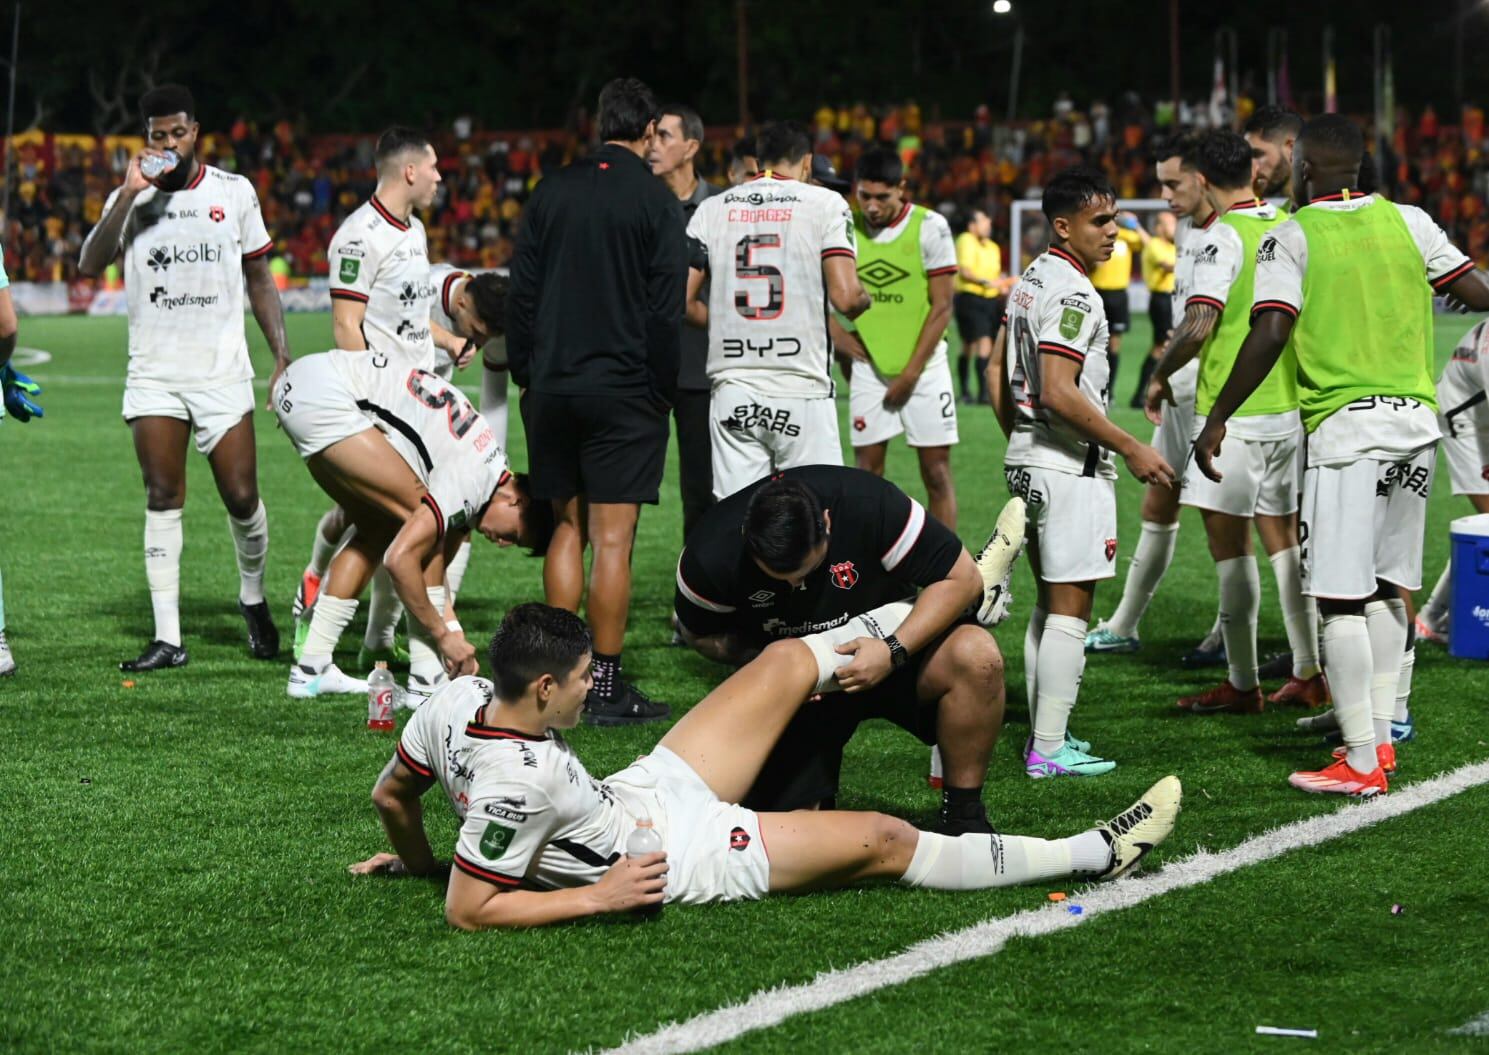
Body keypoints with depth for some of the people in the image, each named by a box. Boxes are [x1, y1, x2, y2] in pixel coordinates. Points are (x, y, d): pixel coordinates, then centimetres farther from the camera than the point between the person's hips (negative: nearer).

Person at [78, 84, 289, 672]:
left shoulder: (235, 193, 6)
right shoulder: (131, 198, 4)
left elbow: (259, 278, 13)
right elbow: (89, 265, -11)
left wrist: (281, 354, 5)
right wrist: (130, 194, -18)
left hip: (223, 374, 0)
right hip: (154, 376, 0)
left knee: (242, 497, -3)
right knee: (163, 500, -3)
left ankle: (253, 599, 25)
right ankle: (168, 639, -2)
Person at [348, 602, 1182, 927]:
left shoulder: (458, 698, -16)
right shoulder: (519, 781, -38)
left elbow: (390, 795, 0)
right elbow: (468, 912, -32)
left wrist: (417, 859, 19)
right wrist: (595, 898, -27)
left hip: (640, 791, 8)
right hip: (674, 860, -8)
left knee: (791, 660, 10)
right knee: (886, 841, 0)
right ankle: (1091, 854, 14)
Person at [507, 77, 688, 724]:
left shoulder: (551, 192, 7)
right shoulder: (655, 201, -5)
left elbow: (521, 293, 8)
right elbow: (666, 309, -8)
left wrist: (527, 376, 15)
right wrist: (662, 392, 0)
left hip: (551, 388, 4)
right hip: (624, 391, -4)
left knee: (567, 528, 13)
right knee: (612, 537, -3)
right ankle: (606, 686, -3)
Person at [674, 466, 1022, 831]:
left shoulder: (870, 503, -28)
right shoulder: (710, 554, -23)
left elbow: (961, 578, -18)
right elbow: (700, 633, -1)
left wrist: (893, 651, -30)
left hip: (884, 653, -1)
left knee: (977, 658, -31)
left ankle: (963, 814, -13)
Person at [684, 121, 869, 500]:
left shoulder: (713, 209, 9)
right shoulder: (824, 205, 0)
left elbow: (684, 302, 5)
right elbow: (845, 297, -10)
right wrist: (863, 301, 13)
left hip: (732, 390, 3)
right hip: (801, 391, -3)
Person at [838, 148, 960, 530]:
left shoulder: (930, 227, -8)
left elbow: (941, 307, -7)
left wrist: (911, 372, -10)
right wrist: (838, 333, -2)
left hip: (923, 366, -3)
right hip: (868, 367, 3)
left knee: (937, 471, -1)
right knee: (867, 472, 2)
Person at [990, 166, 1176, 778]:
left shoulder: (1029, 282, 12)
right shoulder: (1074, 294, -17)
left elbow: (998, 372, 19)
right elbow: (1058, 393, -24)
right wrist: (1131, 449, -18)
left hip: (1028, 459, 10)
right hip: (1071, 467, -10)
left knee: (1049, 603, 15)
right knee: (1070, 608, -6)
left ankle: (1042, 736, 20)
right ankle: (1050, 750, -6)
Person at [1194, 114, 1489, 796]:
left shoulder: (1293, 237, -3)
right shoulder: (1407, 221, 8)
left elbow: (1270, 333, -13)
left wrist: (1217, 419, -8)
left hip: (1346, 426, -5)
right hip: (1417, 419, 5)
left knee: (1342, 599, -4)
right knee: (1387, 588, 17)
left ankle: (1362, 763, -6)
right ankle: (1380, 734, 19)